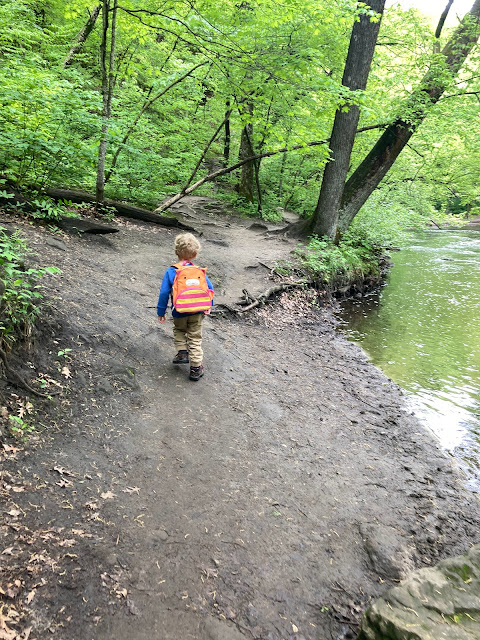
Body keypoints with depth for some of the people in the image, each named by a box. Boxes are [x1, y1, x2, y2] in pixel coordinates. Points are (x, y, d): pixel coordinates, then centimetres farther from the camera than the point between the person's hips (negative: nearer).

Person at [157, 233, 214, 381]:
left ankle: (182, 352, 12)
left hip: (179, 313, -1)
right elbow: (210, 288, 0)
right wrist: (208, 306, 12)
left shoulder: (171, 272, -8)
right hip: (197, 312, 1)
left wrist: (161, 312, 0)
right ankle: (196, 367, 14)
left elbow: (164, 293, -9)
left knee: (179, 330, 29)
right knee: (195, 338, 12)